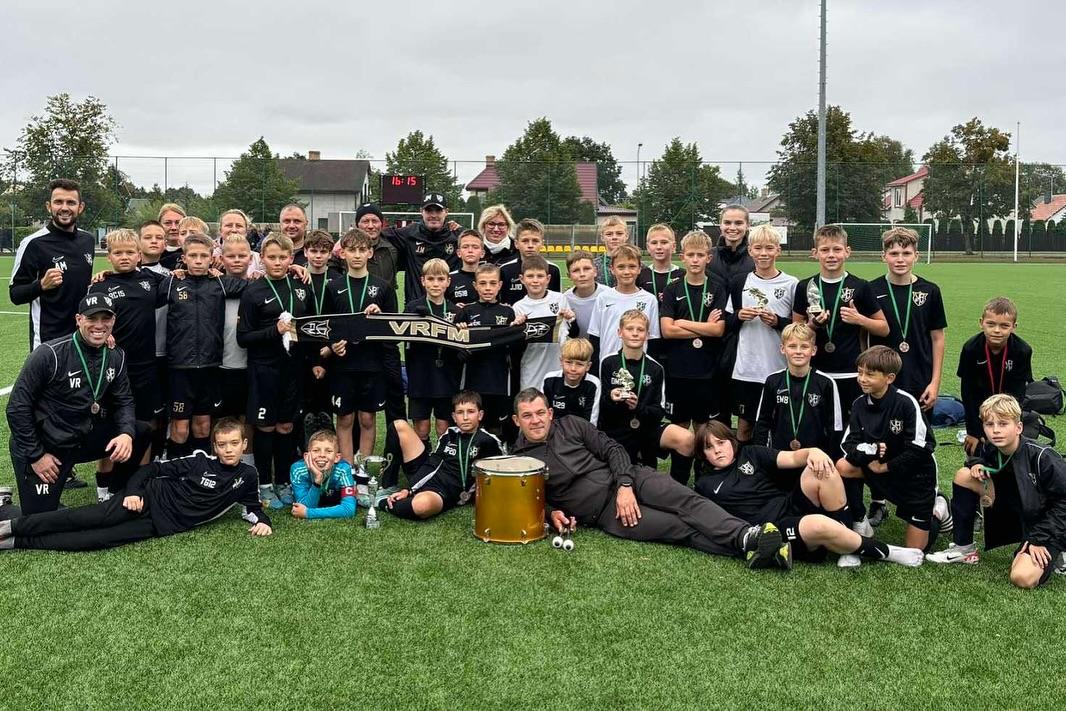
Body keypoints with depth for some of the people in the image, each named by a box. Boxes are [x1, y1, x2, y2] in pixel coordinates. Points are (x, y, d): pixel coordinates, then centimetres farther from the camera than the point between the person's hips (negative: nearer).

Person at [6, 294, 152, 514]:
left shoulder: (116, 356, -2)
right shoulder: (50, 354, -20)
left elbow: (123, 402, 4)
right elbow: (17, 407, -16)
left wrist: (127, 433, -18)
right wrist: (35, 455, -15)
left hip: (84, 438, 6)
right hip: (43, 446, -6)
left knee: (141, 432, -7)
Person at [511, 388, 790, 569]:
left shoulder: (571, 425, 11)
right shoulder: (519, 461, 7)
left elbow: (612, 449, 6)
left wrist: (625, 485, -10)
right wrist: (552, 513, -12)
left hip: (628, 479, 3)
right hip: (602, 511, -3)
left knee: (687, 500, -25)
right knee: (679, 527, -21)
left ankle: (747, 536, -41)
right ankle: (748, 550, -36)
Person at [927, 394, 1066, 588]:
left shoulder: (1042, 457, -26)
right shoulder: (989, 449, -9)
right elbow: (977, 458, 16)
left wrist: (1039, 538, -21)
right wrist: (976, 464, -9)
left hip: (1043, 525, -6)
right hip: (1011, 515, 6)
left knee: (1023, 579, -29)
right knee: (964, 475, -9)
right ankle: (963, 547, 2)